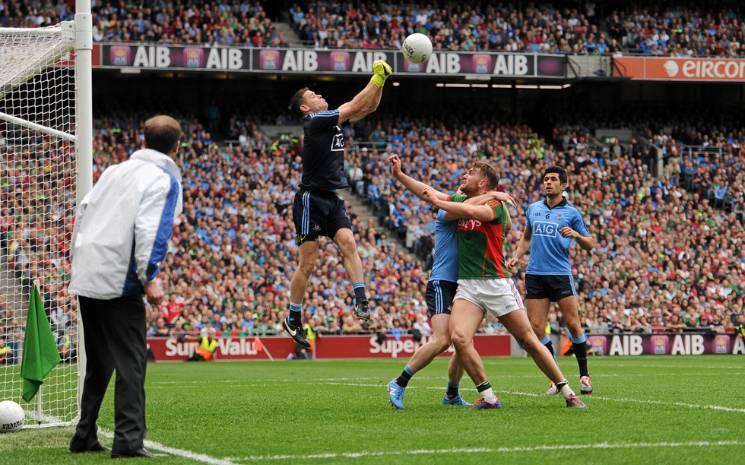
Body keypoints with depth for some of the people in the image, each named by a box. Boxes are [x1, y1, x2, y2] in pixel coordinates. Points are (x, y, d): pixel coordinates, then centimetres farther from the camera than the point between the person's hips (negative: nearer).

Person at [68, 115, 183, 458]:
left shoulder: (115, 170, 18)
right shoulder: (164, 180, -4)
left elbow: (82, 213, 20)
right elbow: (150, 229, -17)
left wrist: (79, 261, 25)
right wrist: (149, 278, -17)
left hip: (86, 279, 7)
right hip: (119, 284, -7)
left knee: (98, 362, 17)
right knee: (130, 361, -6)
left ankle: (85, 436, 19)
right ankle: (128, 439, -14)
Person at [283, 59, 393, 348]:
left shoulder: (333, 120, 11)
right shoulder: (315, 121, -12)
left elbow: (369, 107, 14)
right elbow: (356, 105, -17)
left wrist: (380, 80, 0)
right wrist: (377, 78, -12)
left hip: (331, 200, 7)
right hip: (311, 199, -7)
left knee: (348, 243, -16)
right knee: (308, 262, -3)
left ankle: (361, 300, -24)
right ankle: (293, 320, 8)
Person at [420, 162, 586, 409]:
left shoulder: (495, 205, -8)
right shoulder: (461, 201, 13)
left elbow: (471, 211, -28)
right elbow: (429, 192, 16)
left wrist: (437, 201, -18)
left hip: (496, 283, -5)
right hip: (467, 285, 5)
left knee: (528, 340, -1)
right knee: (459, 338, -19)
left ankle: (567, 393, 11)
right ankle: (488, 397, -9)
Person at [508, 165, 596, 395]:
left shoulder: (571, 212, 2)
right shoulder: (533, 209, 12)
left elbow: (590, 244, 4)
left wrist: (575, 235, -16)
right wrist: (516, 256, 11)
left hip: (561, 273, -3)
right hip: (535, 274, 3)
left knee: (573, 324, -5)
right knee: (536, 327, -3)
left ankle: (584, 375, 7)